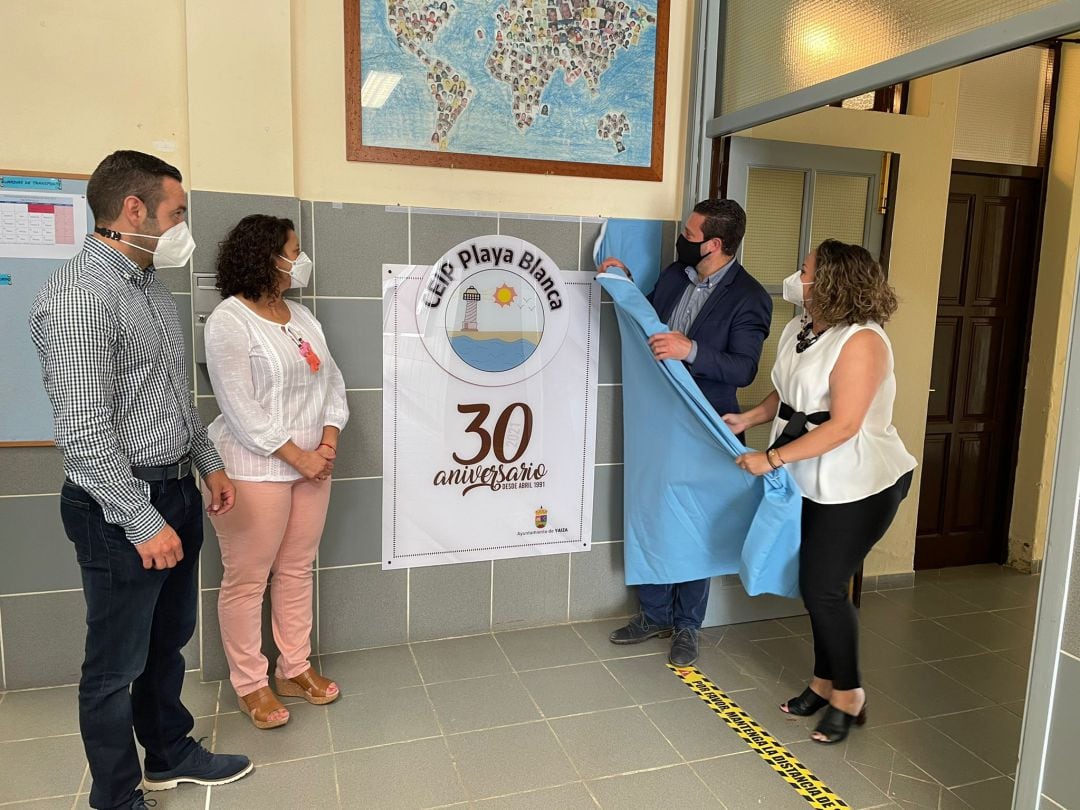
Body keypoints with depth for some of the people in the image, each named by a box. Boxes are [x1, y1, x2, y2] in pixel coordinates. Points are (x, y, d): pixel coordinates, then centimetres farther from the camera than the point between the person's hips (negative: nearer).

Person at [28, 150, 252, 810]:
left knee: (169, 640, 23)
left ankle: (171, 754, 42)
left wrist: (209, 462, 17)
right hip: (121, 509, -9)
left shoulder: (153, 287, 11)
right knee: (118, 664, 9)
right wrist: (142, 521, -21)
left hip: (176, 492, 9)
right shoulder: (77, 295, -19)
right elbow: (85, 429, -23)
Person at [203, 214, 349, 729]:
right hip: (255, 470, -7)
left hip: (311, 465, 7)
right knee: (247, 580, 4)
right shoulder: (229, 320, -12)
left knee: (297, 570, 15)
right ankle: (250, 683, 19)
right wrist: (299, 457, -15)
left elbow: (332, 382, 10)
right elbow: (241, 408, -17)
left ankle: (294, 668, 29)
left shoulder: (302, 315, 11)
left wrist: (329, 442, -4)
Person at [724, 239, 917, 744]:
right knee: (816, 584, 15)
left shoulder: (861, 341, -22)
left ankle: (848, 696, 19)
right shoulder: (800, 330, 3)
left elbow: (843, 425, -26)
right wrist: (748, 419, 1)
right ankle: (824, 683, 33)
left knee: (823, 586, -2)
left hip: (861, 488, -8)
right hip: (817, 483, 8)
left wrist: (772, 459, -24)